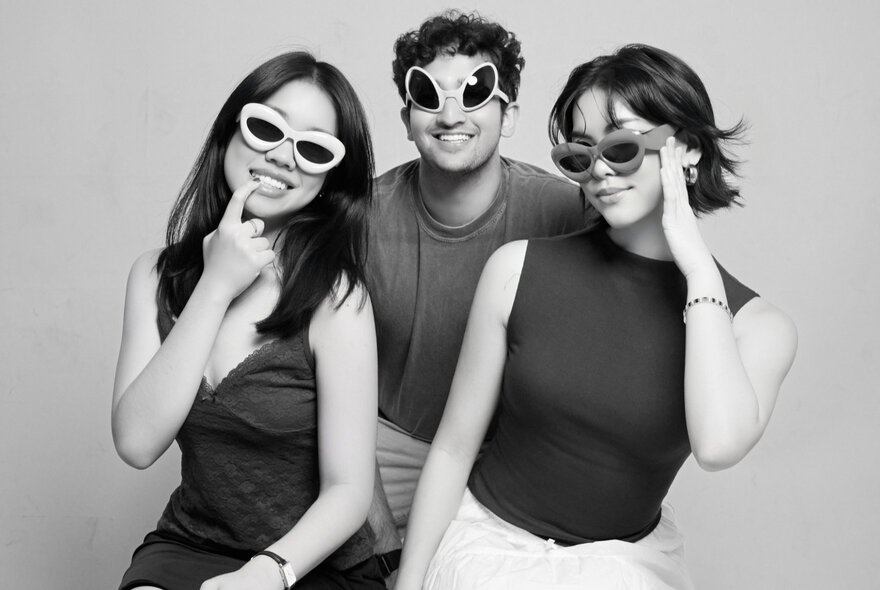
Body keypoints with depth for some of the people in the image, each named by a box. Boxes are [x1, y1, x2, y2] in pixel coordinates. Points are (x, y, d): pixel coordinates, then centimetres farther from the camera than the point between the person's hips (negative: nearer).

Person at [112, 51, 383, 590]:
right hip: (187, 546, 3)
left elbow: (348, 490, -12)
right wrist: (215, 288, -15)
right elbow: (137, 443, -12)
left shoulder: (334, 296, -14)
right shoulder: (155, 276, 0)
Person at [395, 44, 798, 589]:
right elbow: (453, 448, -4)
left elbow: (717, 446, -29)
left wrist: (698, 269, -21)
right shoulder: (518, 269, -9)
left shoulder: (757, 324, -8)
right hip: (490, 543, -1)